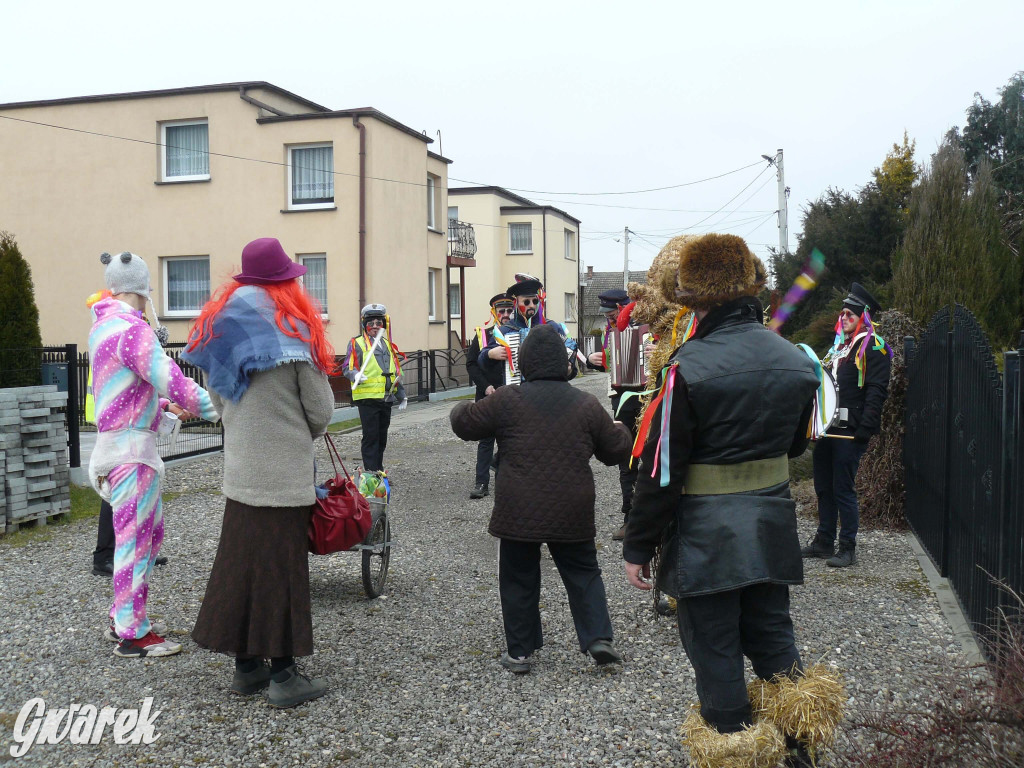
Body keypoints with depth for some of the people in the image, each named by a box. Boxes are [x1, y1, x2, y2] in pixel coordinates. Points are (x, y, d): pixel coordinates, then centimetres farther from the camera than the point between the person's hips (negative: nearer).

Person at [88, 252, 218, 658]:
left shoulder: (104, 325, 14)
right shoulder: (131, 329, -18)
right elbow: (170, 380, -26)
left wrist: (168, 404, 25)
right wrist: (218, 409, -20)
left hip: (119, 439, 10)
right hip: (131, 445, -10)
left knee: (151, 530, 18)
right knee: (134, 537, -3)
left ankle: (121, 617, 27)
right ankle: (132, 634, 6)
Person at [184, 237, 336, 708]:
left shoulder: (222, 324, 3)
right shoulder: (294, 329, -13)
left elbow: (218, 397, 10)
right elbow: (321, 410, -8)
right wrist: (307, 433, 12)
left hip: (239, 468, 5)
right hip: (285, 470, -5)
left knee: (240, 561, 12)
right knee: (281, 567, 1)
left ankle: (246, 665, 23)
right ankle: (283, 675, 8)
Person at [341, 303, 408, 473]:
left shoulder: (388, 345, 19)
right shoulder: (357, 344, -1)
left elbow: (396, 373, 24)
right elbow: (347, 367, -8)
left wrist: (402, 396, 23)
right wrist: (356, 375, -30)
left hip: (386, 399, 6)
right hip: (368, 399, -6)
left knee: (382, 438, 12)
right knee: (371, 437, -7)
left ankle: (379, 472, 21)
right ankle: (371, 473, -3)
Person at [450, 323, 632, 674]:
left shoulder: (507, 400, -6)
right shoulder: (586, 404, 1)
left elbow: (464, 424, 4)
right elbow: (615, 450, 9)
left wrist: (464, 407, 27)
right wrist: (621, 430, 31)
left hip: (519, 513, -1)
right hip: (572, 513, 2)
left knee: (518, 579, 12)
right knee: (583, 573, 17)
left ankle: (519, 652, 18)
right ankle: (599, 638, 7)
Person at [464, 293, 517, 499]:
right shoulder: (482, 335, 2)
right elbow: (471, 364, 1)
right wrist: (485, 386, -10)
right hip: (488, 397, 0)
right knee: (486, 440, 2)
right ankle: (482, 483, 5)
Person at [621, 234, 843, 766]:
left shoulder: (688, 368, -19)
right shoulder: (795, 361, -1)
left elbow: (661, 469, -16)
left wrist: (638, 546, -7)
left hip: (707, 537, -6)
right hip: (772, 525, 6)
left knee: (715, 649, 9)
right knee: (773, 638, 20)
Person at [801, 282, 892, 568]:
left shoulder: (873, 347, -7)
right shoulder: (839, 345, 19)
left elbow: (876, 391, -16)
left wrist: (865, 428, -23)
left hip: (850, 433, -9)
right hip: (828, 429, 9)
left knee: (843, 489, -5)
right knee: (823, 486, 13)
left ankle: (848, 548, 5)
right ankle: (824, 541, 24)